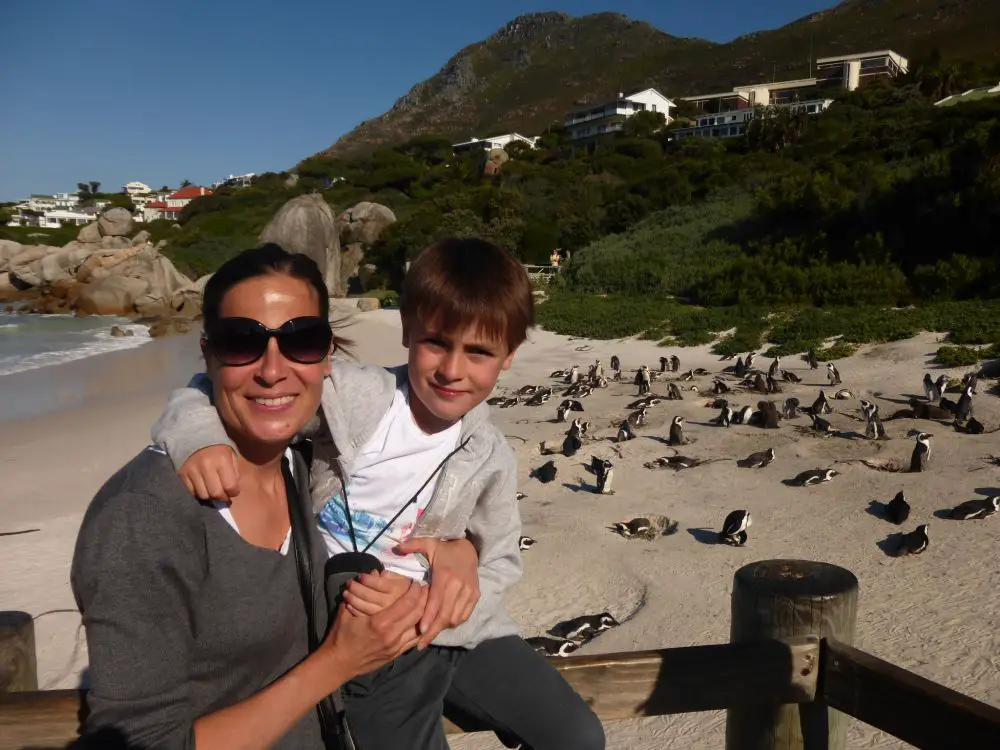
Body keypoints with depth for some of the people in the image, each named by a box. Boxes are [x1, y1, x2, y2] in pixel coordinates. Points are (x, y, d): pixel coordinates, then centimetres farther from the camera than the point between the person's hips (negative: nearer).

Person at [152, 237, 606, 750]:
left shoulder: (491, 457, -5)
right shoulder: (353, 396, -20)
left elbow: (501, 563, 4)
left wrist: (459, 575, -18)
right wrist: (196, 435, -39)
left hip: (453, 627, 4)